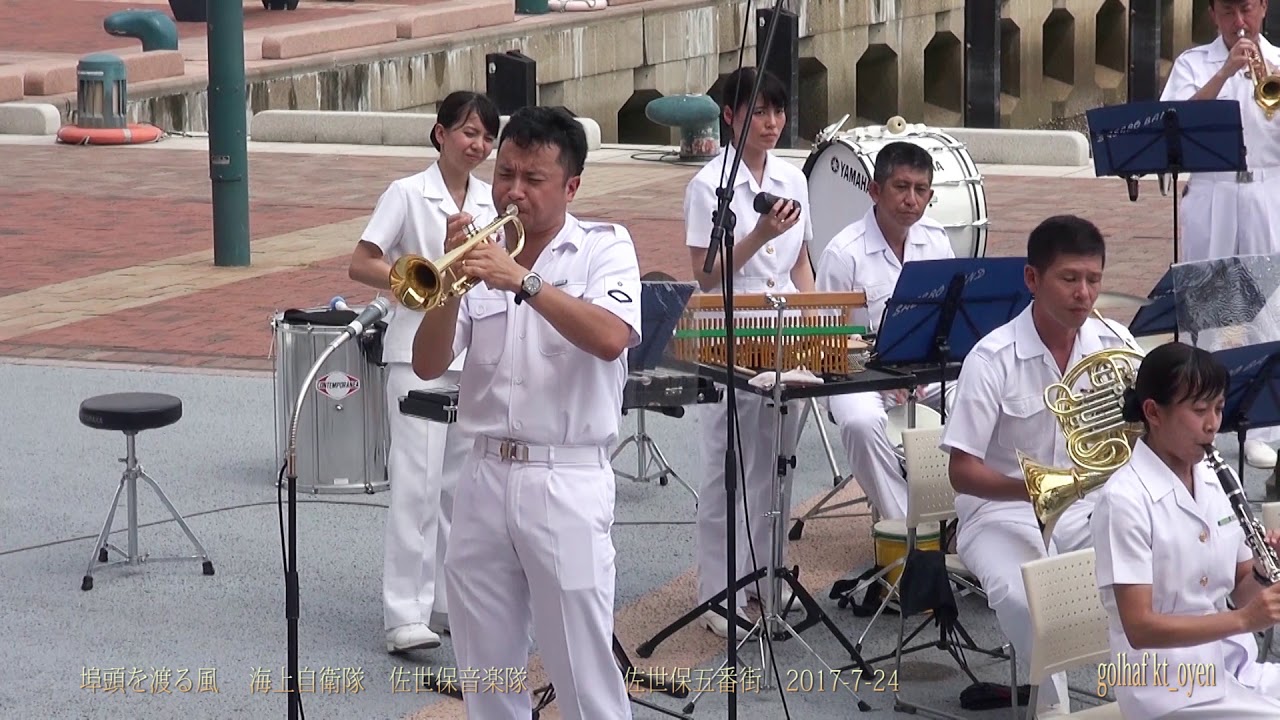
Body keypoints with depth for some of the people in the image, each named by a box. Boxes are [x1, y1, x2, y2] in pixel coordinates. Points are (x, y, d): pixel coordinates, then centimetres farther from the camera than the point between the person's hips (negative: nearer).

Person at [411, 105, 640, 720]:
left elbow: (610, 338, -21)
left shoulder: (603, 248, -1)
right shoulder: (481, 255, 9)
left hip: (567, 483, -5)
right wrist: (453, 286, -10)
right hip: (485, 477, 5)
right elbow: (428, 366, 4)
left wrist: (523, 281, -24)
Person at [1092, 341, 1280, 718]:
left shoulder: (1217, 482, 6)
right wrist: (1244, 619, -27)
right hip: (1172, 689, -7)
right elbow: (1140, 627, -19)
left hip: (1236, 669, 7)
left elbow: (1243, 590, 13)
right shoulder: (1125, 499, -15)